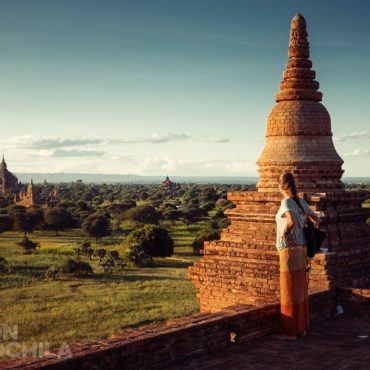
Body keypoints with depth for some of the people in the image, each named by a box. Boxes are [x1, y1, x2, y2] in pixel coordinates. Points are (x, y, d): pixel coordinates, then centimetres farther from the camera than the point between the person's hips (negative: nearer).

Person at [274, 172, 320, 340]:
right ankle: (301, 328, 23)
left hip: (289, 251, -7)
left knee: (289, 291, 1)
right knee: (301, 290, 14)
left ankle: (290, 331, 8)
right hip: (301, 249, 8)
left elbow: (291, 222, -33)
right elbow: (316, 219, 16)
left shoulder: (286, 202, -15)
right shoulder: (301, 202, 7)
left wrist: (284, 234, -16)